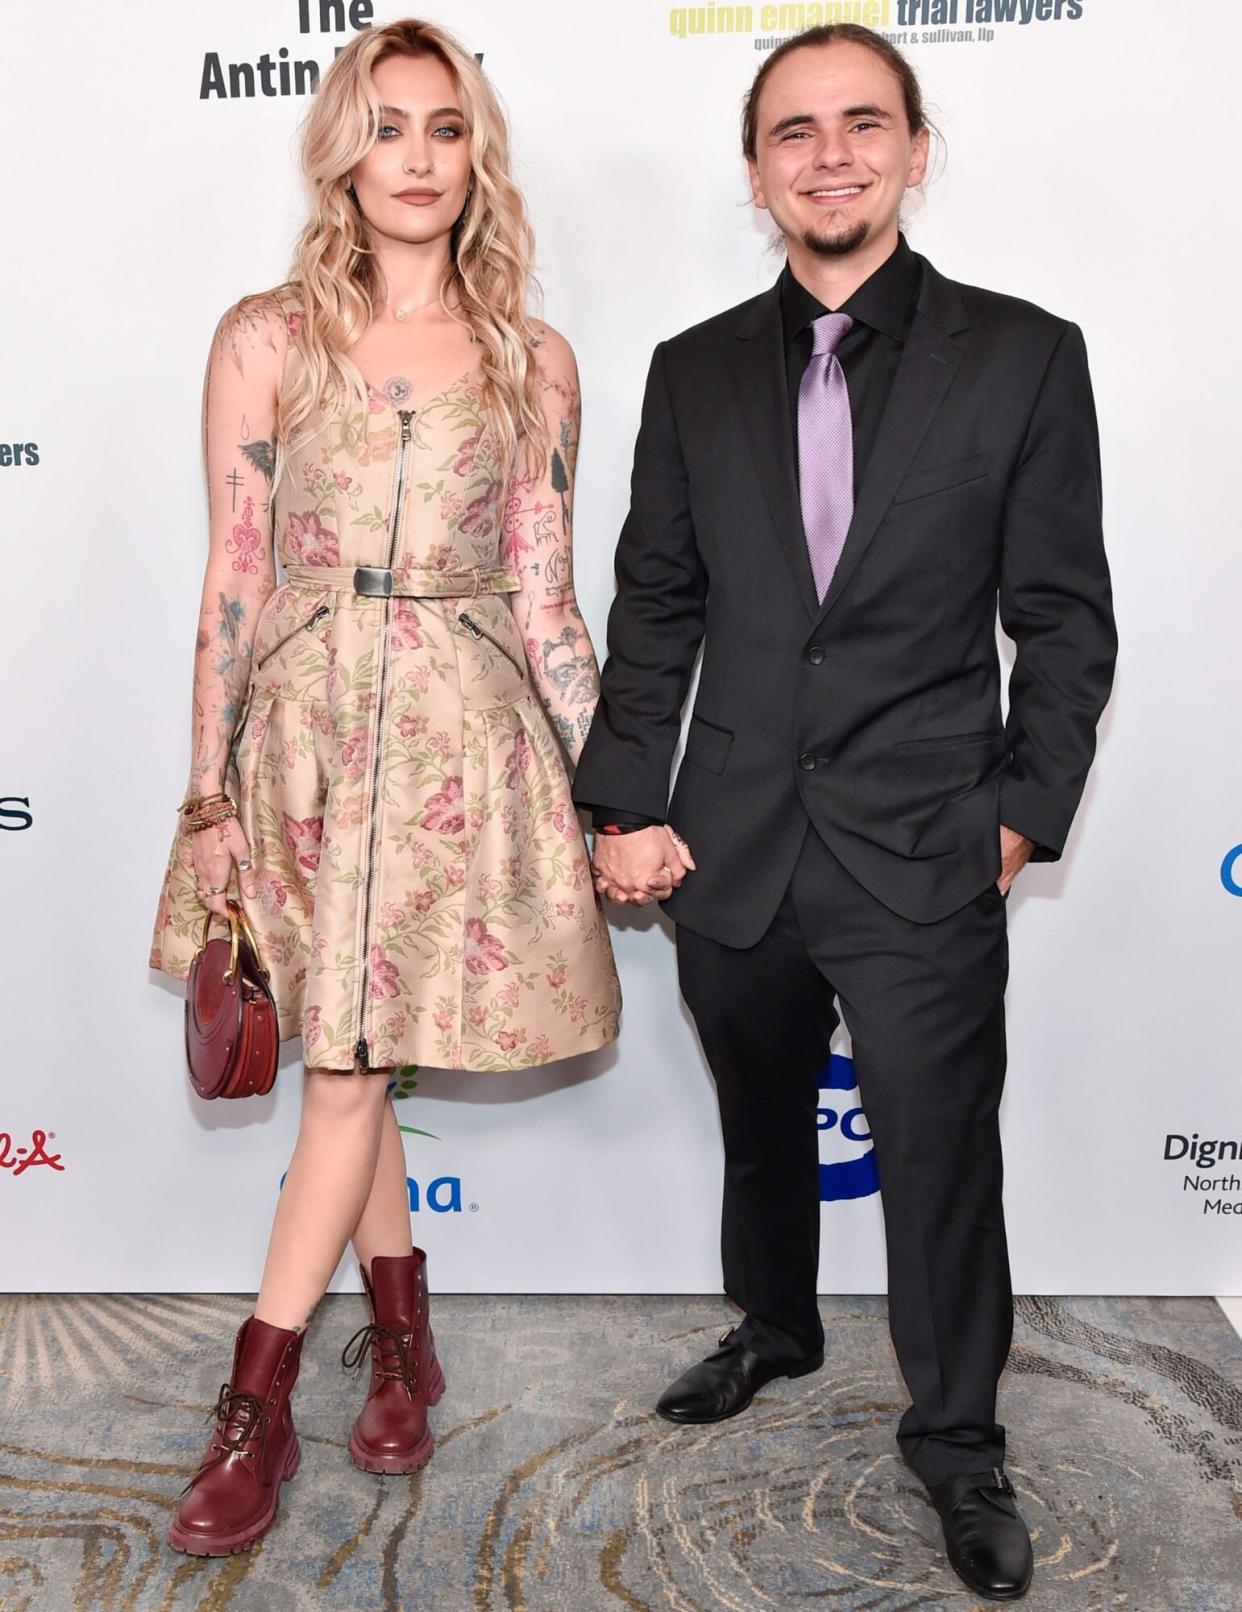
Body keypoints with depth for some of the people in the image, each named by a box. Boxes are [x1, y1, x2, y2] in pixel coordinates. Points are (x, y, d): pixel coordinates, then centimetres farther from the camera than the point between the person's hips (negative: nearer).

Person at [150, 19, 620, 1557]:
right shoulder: (267, 337, 4)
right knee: (349, 1058, 10)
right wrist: (209, 794, -1)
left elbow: (543, 593, 8)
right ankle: (404, 1342, 31)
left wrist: (610, 792, 5)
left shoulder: (533, 361, 7)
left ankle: (256, 1407, 13)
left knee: (349, 1062, 0)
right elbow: (232, 579, 1)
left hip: (465, 731, 0)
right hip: (307, 714, 1)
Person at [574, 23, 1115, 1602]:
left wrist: (1023, 810, -4)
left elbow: (1062, 618, -1)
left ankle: (956, 1437, 31)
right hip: (733, 857, 3)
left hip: (924, 863, -3)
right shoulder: (695, 372, 5)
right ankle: (774, 1327, 49)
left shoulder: (1024, 357, -3)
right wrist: (625, 805, -1)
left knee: (939, 1159, 6)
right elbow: (654, 610, 5)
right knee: (761, 1128, 22)